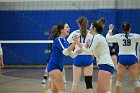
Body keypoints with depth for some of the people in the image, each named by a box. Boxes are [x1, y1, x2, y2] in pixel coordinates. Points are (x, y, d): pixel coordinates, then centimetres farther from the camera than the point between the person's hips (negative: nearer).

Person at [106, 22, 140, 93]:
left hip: (122, 58, 1)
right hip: (132, 58, -1)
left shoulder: (118, 36, 1)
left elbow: (107, 38, 12)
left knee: (119, 80, 9)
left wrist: (110, 30, 27)